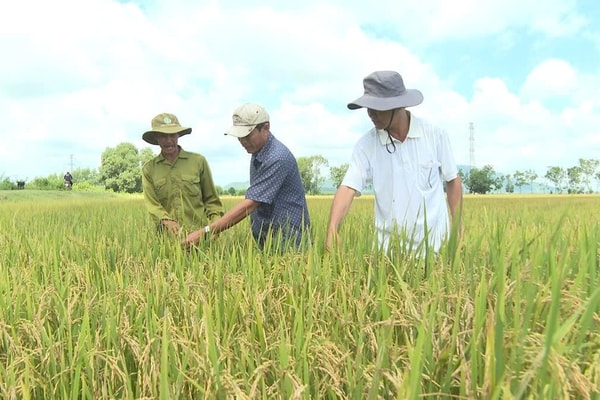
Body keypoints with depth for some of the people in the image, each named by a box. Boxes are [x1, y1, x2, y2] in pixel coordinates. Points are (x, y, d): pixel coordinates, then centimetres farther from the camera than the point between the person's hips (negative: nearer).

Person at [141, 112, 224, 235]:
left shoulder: (198, 161, 8)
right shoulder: (148, 169, 10)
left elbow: (211, 198, 13)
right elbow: (151, 203, 2)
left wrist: (216, 221, -3)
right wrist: (166, 221, -16)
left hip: (199, 231, -1)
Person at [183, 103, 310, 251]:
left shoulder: (277, 158, -21)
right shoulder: (257, 152, 9)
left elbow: (249, 205, -27)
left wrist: (205, 232, -28)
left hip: (288, 241, -8)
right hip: (265, 241, 8)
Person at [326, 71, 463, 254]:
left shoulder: (435, 135, -6)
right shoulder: (365, 144, -7)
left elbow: (452, 181, 4)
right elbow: (348, 188, -15)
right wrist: (332, 230, -30)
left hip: (433, 243, 0)